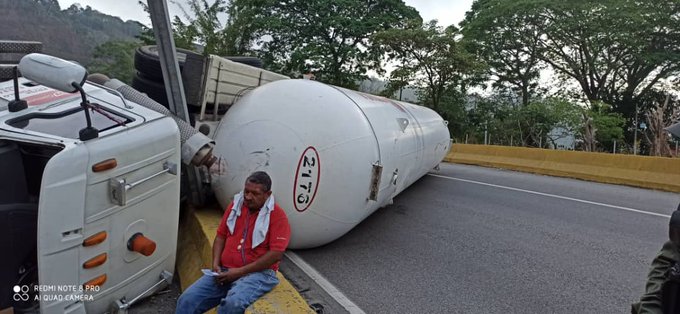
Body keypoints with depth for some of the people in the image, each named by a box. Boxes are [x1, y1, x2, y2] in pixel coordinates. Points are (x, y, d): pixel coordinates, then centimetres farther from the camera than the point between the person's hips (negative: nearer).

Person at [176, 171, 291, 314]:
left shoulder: (277, 215, -10)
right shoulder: (235, 205, 10)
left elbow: (276, 254, -16)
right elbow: (221, 236, 16)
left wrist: (241, 271, -16)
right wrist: (216, 264, -1)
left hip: (258, 273, -6)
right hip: (225, 271, 6)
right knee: (187, 300, -10)